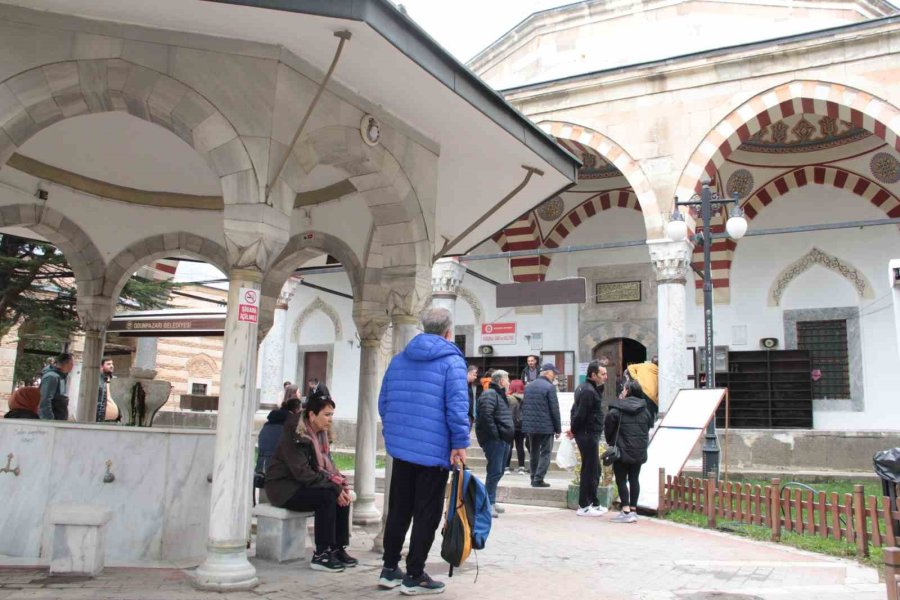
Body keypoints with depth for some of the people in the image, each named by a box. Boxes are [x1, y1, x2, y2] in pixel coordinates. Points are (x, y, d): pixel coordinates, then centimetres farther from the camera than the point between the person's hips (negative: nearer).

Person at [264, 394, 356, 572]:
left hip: (301, 486, 8)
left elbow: (327, 465, 9)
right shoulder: (295, 437, -19)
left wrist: (340, 483, -11)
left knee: (342, 495, -13)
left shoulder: (319, 434, 7)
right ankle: (321, 555, -21)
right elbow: (302, 473, -25)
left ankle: (338, 549, -6)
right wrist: (334, 488, -26)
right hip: (283, 487, -8)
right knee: (327, 497, -29)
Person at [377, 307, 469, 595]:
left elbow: (384, 402, 14)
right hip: (435, 451, -6)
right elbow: (457, 406, -17)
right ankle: (415, 576, 9)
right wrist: (460, 444, -12)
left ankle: (390, 569, 23)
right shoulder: (452, 361, -8)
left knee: (398, 510, 16)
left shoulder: (398, 360, 11)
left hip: (401, 447, 6)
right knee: (426, 515, 4)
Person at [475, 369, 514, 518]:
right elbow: (486, 416, -23)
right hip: (493, 440, -10)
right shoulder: (490, 395, -12)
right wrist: (495, 434, -21)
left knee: (498, 472, 14)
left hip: (503, 440, 10)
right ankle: (489, 503, -6)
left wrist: (508, 435, 17)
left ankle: (491, 502, 22)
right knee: (495, 472, -11)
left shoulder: (500, 395, 22)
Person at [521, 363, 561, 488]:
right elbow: (554, 410, -12)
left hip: (530, 426, 6)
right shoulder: (550, 387, -12)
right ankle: (538, 479, -5)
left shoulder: (528, 386, 10)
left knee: (534, 453, 15)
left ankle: (534, 478, 17)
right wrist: (558, 428, -5)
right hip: (546, 426, -6)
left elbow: (523, 406, 14)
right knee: (545, 453, 2)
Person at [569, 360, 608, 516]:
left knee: (594, 470, 17)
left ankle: (594, 503, 26)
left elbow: (576, 411, 16)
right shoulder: (588, 391, -20)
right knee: (589, 471, -3)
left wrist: (574, 430, 9)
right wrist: (574, 431, -7)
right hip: (588, 435, -10)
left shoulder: (591, 389, 14)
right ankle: (584, 507, 4)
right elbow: (580, 414, -22)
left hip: (589, 435, 10)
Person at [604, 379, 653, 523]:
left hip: (622, 451, -5)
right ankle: (633, 510, 15)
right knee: (634, 479, 12)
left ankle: (626, 511, -6)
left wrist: (611, 442, 9)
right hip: (639, 451, 5)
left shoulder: (616, 410, -11)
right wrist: (642, 444, 16)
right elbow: (649, 427, 8)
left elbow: (608, 428, -8)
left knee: (621, 480, 1)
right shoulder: (644, 410, 4)